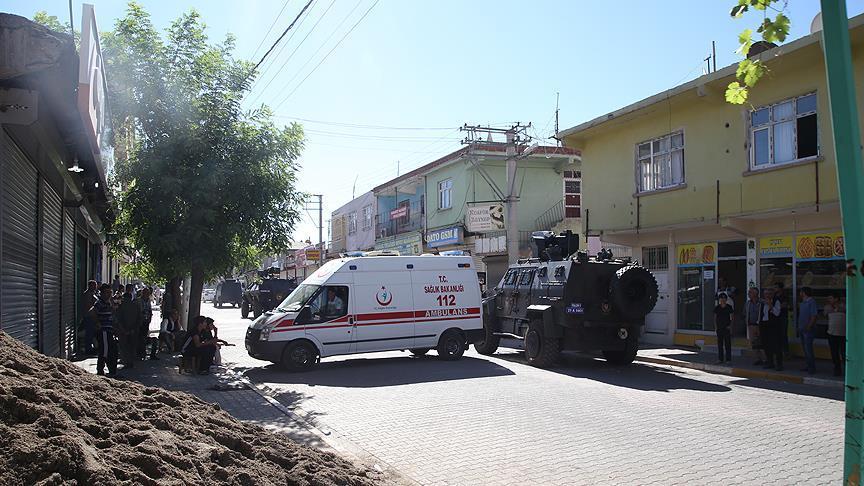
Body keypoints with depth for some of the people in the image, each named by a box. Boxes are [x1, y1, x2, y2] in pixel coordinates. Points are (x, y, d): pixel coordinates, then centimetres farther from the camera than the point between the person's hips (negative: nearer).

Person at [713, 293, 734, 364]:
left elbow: (732, 317, 2)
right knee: (720, 343, 6)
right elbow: (715, 317, 10)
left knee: (727, 343, -3)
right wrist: (715, 326, 2)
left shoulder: (729, 307, -1)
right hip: (719, 328, 3)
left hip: (727, 328, -3)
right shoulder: (717, 308, 6)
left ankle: (728, 359, 2)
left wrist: (730, 326, -8)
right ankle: (721, 359, 12)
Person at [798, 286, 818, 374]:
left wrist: (809, 326, -21)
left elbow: (814, 315, -17)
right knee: (805, 348, 12)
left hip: (808, 329, -9)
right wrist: (799, 326, 14)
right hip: (802, 329, 9)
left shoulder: (812, 302, -11)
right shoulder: (803, 302, 16)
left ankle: (812, 367, -3)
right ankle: (809, 365, 19)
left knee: (808, 348, -9)